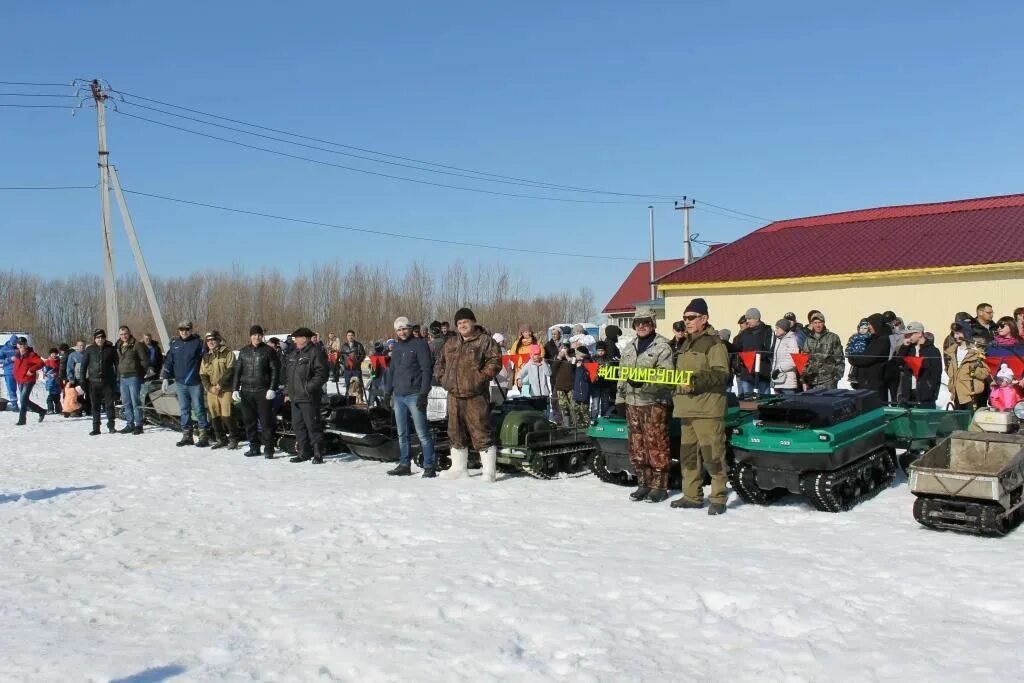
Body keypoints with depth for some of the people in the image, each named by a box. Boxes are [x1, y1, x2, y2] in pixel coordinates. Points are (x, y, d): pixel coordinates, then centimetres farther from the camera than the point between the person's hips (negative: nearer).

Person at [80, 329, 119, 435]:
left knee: (109, 404, 0)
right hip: (93, 382, 1)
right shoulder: (89, 350, 4)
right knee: (95, 406, 5)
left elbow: (116, 364, 5)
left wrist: (116, 379, -1)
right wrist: (83, 380, 1)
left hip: (108, 381, -1)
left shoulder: (111, 349, 2)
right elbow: (83, 365, 6)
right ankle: (96, 428, 11)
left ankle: (111, 426, 9)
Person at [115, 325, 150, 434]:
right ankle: (130, 424, 19)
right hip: (122, 378, 7)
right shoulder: (118, 346, 14)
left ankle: (138, 425, -3)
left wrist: (141, 373, -8)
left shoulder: (137, 345, -6)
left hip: (133, 377, -7)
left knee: (136, 402, -7)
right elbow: (117, 361, 23)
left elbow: (145, 360, -7)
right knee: (126, 403, 11)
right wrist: (118, 375, 14)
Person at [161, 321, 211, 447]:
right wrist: (165, 378, 9)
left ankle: (204, 436, 2)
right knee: (184, 410, 9)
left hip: (195, 383, -4)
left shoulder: (198, 342, -2)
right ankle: (187, 436, 16)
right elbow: (168, 361, 14)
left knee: (199, 409, -2)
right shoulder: (174, 344, 10)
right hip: (180, 383, 4)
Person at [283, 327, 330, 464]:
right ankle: (304, 452, 20)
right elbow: (287, 375, 24)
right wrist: (287, 392, 18)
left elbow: (322, 373, -15)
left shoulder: (315, 352, -7)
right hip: (295, 397, 9)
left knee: (313, 426, -6)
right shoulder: (293, 355, 19)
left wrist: (309, 387, -20)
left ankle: (318, 454, 0)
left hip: (309, 398, -9)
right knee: (298, 426, 11)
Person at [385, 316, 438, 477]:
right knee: (402, 434, 10)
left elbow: (427, 370, -10)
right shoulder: (396, 347, 17)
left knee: (422, 433, -6)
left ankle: (430, 466, -2)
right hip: (398, 396, 7)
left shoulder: (420, 344, -4)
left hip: (414, 396, -7)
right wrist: (388, 391, 16)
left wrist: (423, 393, -16)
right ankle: (404, 464, 17)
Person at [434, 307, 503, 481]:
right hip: (454, 395, 7)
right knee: (456, 432, 13)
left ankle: (489, 471, -3)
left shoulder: (485, 341, -2)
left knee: (481, 433, -8)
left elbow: (495, 360, -10)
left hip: (475, 396, -7)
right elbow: (440, 363, 27)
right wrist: (443, 378, 12)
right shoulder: (450, 344, 17)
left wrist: (483, 376, -17)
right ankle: (458, 468, 25)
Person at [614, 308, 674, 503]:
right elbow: (622, 375, 23)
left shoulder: (662, 346, -4)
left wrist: (643, 382, -25)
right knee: (637, 445, 8)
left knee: (656, 444, -5)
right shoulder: (629, 348, 18)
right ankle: (643, 483, 17)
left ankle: (659, 485, 2)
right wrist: (620, 398, 18)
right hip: (632, 402, 7)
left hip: (654, 402, -7)